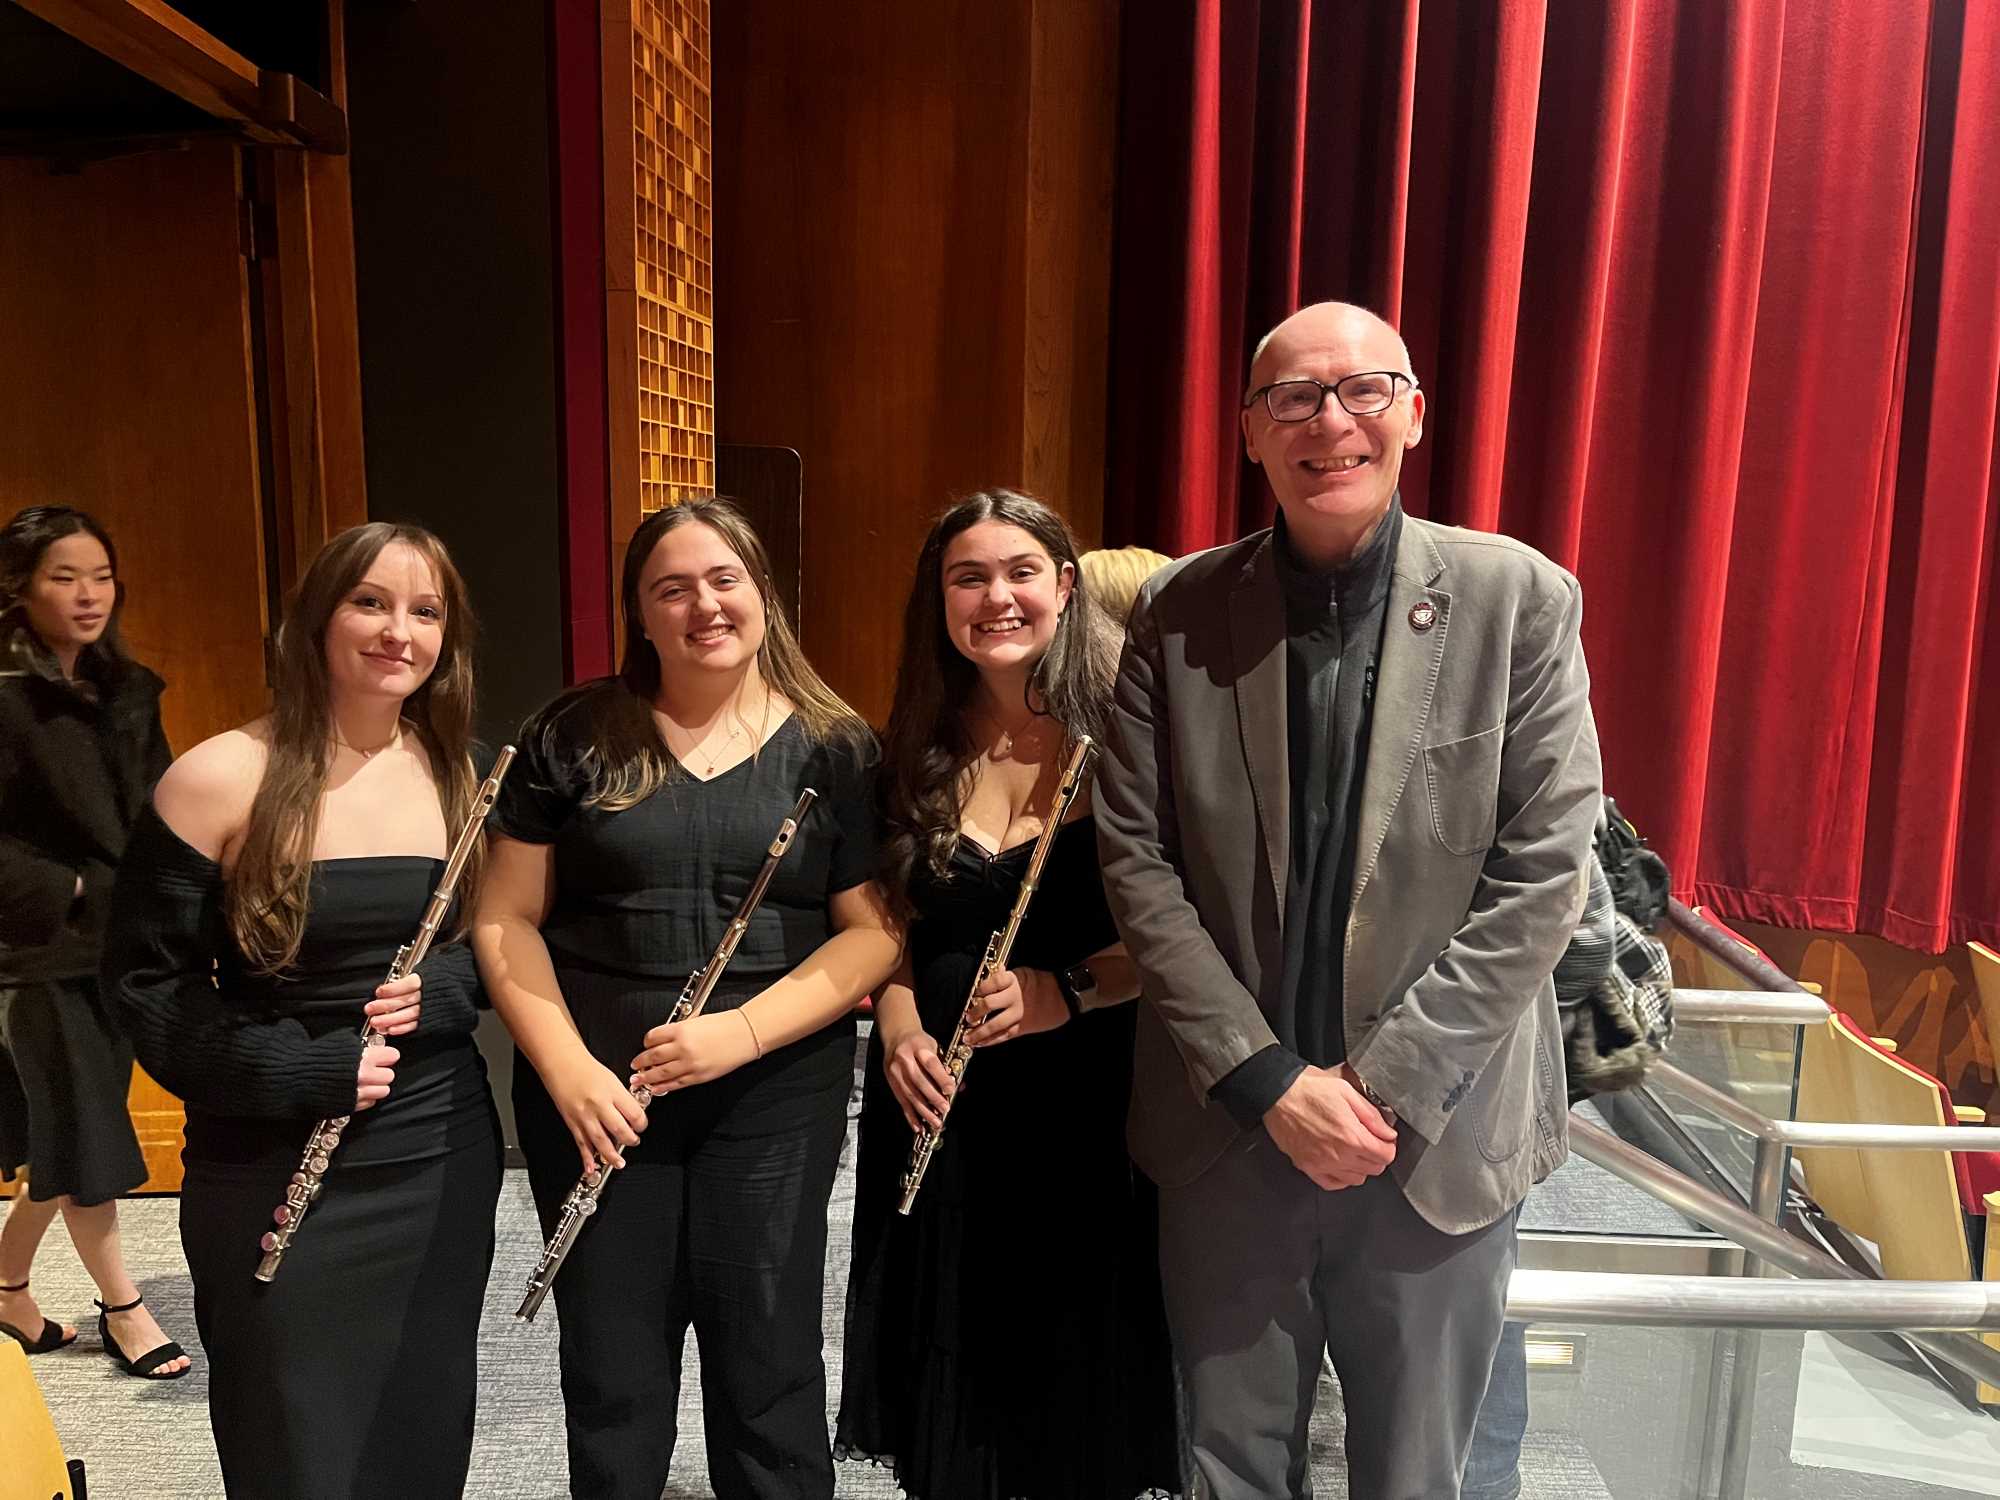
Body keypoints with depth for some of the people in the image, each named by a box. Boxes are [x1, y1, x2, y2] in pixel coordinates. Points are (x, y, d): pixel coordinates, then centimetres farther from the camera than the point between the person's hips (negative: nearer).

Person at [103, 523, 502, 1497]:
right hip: (273, 1177, -3)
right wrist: (294, 1073, -18)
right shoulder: (218, 781, -11)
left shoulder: (456, 776, 1)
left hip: (443, 1156, 4)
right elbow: (144, 978, -7)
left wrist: (441, 990, -12)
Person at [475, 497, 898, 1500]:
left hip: (775, 1102, -1)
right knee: (610, 1383, 15)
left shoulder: (834, 748, -1)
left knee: (768, 1377, 11)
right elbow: (507, 920, 1)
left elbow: (873, 930, -4)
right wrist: (568, 1067, -13)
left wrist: (742, 1032, -16)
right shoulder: (573, 738, 1)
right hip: (596, 1099, 1)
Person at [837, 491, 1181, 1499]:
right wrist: (898, 1025, -3)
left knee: (1080, 1389, 9)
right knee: (949, 1381, 15)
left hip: (1088, 1103, -3)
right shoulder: (919, 749, 5)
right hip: (938, 1107, 4)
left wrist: (1067, 992, -22)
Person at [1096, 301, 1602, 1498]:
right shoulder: (1178, 616, -3)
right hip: (1227, 1128, 1)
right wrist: (1268, 1081, -11)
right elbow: (1137, 861, -5)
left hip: (1438, 1136, -1)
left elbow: (1544, 871, -9)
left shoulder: (1520, 600, -6)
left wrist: (1384, 1081, -13)